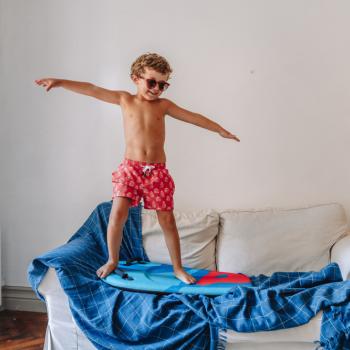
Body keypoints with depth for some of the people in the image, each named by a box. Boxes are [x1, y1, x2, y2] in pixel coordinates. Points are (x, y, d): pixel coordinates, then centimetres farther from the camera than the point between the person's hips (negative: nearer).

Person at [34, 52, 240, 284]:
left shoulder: (163, 105, 8)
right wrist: (60, 82, -1)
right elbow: (92, 90, 3)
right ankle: (112, 260, 12)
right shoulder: (125, 100, 6)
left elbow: (192, 117, 11)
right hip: (130, 168, -1)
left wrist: (220, 129, 14)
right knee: (118, 214, -12)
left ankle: (178, 268, 16)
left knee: (167, 219, 2)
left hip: (157, 171, 1)